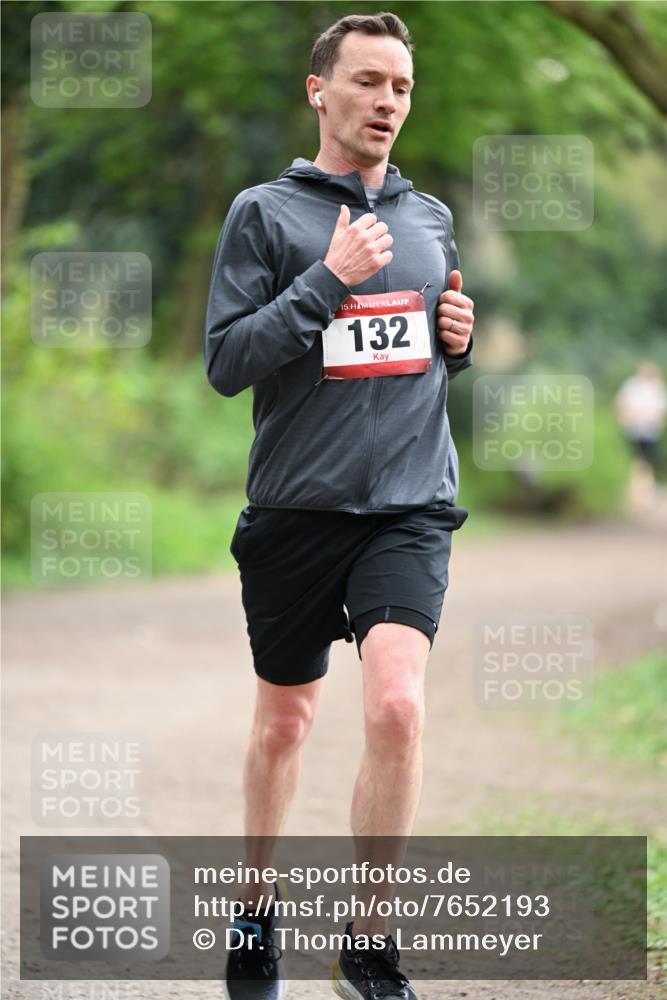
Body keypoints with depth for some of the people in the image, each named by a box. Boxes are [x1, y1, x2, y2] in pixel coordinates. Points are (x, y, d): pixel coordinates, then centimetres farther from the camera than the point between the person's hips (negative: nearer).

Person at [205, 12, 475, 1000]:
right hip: (296, 509, -2)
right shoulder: (265, 212, -1)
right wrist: (331, 279, -17)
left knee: (397, 706, -17)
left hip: (411, 509, 2)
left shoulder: (430, 218, 11)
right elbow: (225, 361, -8)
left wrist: (460, 341, 1)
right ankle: (257, 907, 34)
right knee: (283, 721, 12)